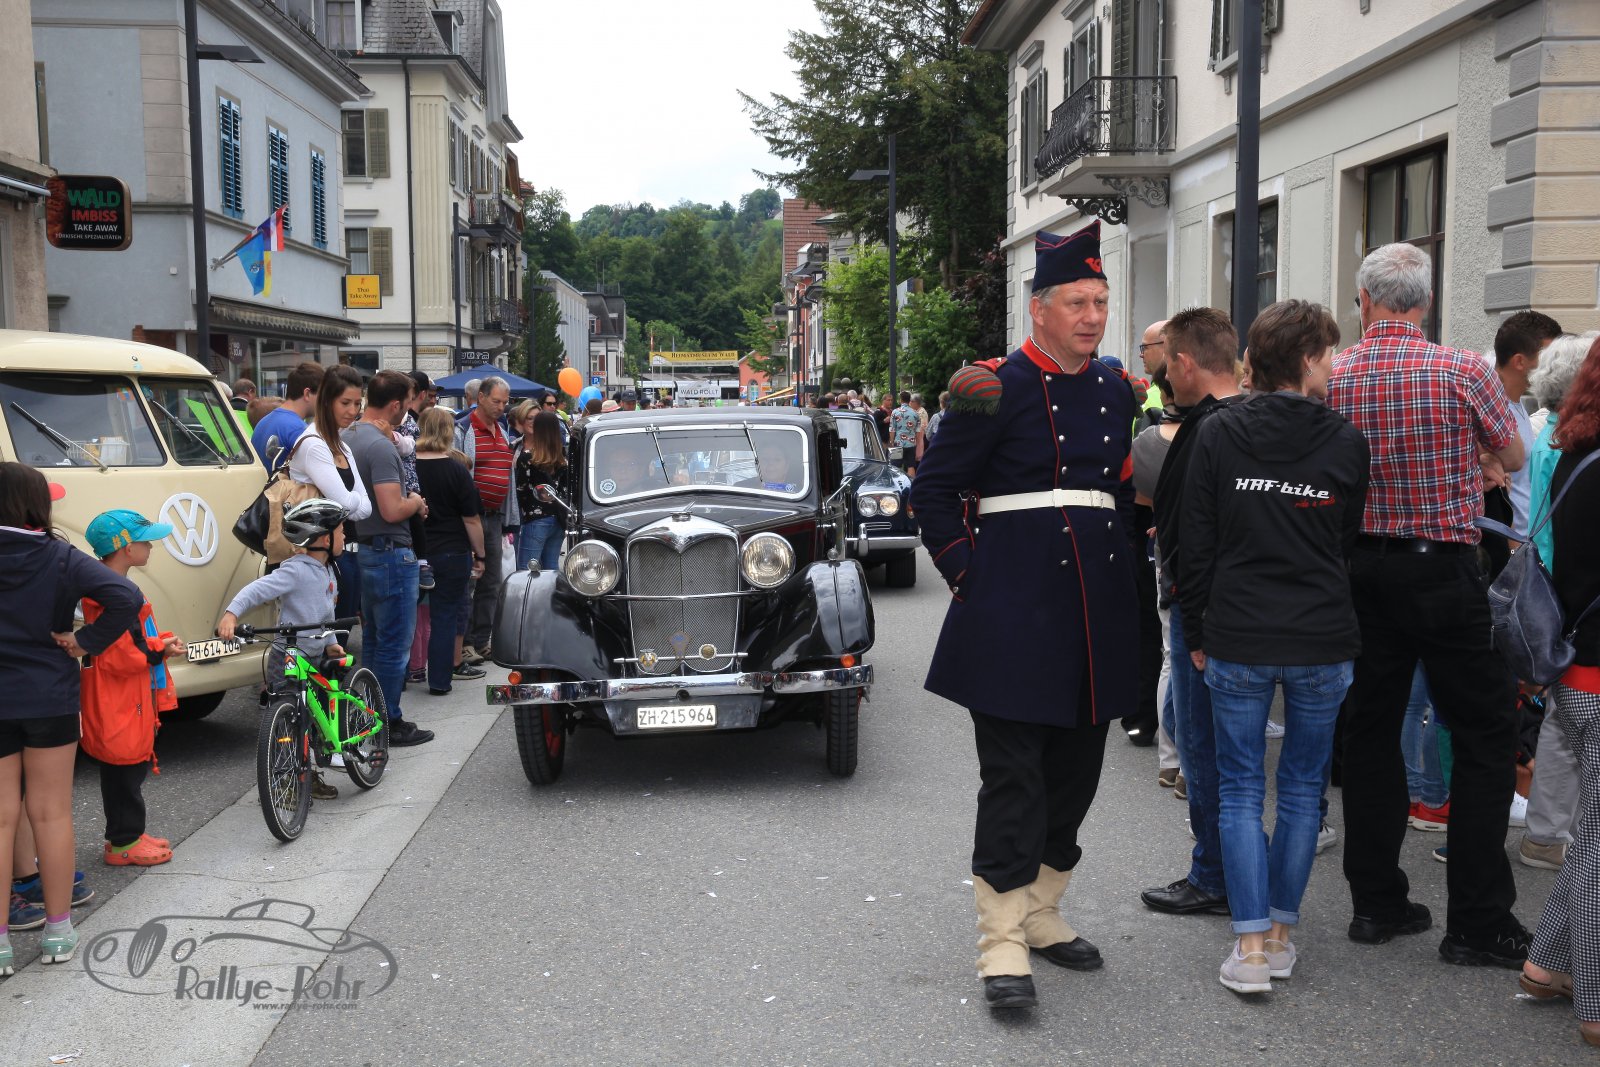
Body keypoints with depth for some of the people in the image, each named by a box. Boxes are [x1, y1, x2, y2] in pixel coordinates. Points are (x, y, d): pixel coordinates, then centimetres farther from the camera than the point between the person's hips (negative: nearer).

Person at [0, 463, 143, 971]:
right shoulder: (61, 558, -9)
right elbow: (127, 598, -20)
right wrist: (86, 642, -11)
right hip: (50, 700, 0)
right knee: (51, 813, 11)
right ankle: (58, 930, 19)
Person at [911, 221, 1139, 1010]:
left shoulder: (1117, 392, 12)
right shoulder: (996, 388, -7)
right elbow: (932, 489, -5)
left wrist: (1115, 570, 14)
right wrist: (966, 574, -8)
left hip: (1097, 614, 7)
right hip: (1014, 611, -6)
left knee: (1076, 771, 13)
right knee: (1014, 776, -3)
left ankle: (1040, 913, 29)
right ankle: (1002, 943, 4)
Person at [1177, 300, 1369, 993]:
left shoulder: (1218, 434, -2)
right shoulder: (1346, 441, -1)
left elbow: (1196, 545, 0)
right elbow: (1351, 543, 8)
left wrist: (1196, 633, 8)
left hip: (1237, 640, 0)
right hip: (1323, 640, 1)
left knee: (1240, 788, 7)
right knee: (1303, 787, 13)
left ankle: (1251, 943, 3)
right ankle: (1281, 933, 21)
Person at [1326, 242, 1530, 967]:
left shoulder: (1332, 379, -2)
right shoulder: (1463, 371, -10)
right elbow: (1513, 458, 6)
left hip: (1361, 569, 4)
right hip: (1444, 572, -4)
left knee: (1370, 730, 12)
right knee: (1485, 739, 6)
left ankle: (1376, 902, 19)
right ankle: (1478, 921, 7)